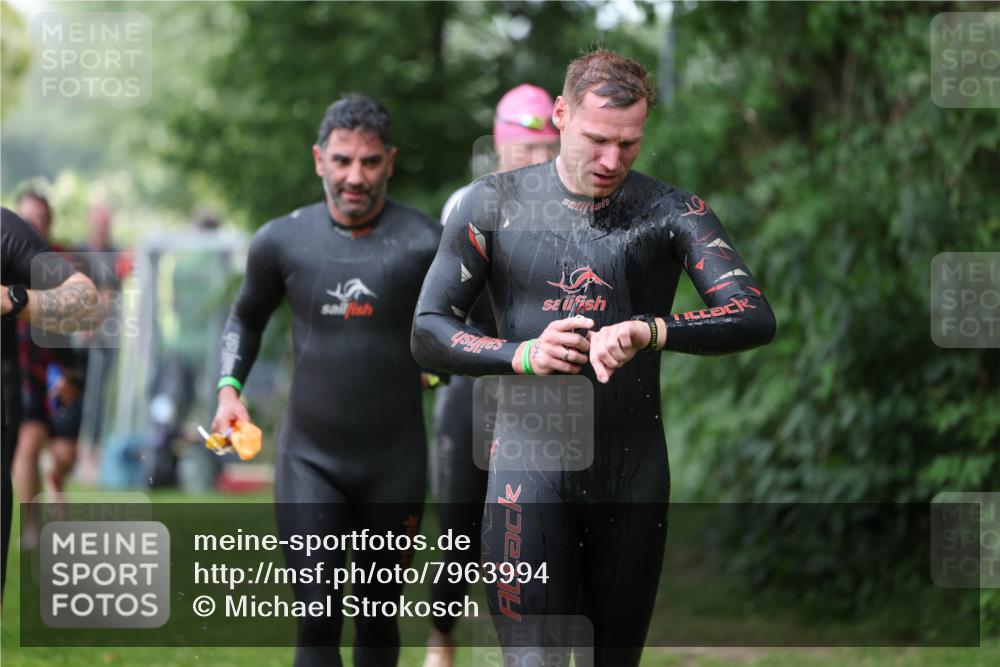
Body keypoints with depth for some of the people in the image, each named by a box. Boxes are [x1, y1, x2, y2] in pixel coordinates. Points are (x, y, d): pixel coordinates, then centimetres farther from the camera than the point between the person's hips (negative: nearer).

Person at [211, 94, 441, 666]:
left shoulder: (425, 244, -11)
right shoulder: (282, 242, -1)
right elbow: (246, 318, 17)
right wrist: (230, 388, 3)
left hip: (395, 462, -1)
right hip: (309, 457, 1)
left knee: (378, 620, 11)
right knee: (318, 620, -9)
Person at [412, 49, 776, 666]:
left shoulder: (670, 212, 2)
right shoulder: (497, 203, 2)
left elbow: (756, 318, -11)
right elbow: (428, 332, 2)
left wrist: (650, 331, -29)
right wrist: (522, 355, -17)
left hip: (634, 475, 2)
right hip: (530, 469, -2)